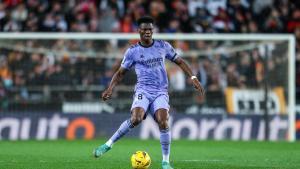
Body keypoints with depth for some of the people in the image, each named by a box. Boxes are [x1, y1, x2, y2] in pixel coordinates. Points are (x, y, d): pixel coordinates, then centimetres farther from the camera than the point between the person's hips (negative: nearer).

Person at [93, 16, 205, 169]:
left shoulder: (163, 46, 8)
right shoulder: (133, 51, 4)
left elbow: (179, 62, 18)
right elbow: (121, 72, 12)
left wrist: (193, 78, 8)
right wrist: (110, 88, -3)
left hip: (161, 92, 1)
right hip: (143, 90, -1)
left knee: (163, 122, -20)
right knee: (136, 119, -27)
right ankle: (108, 144, -12)